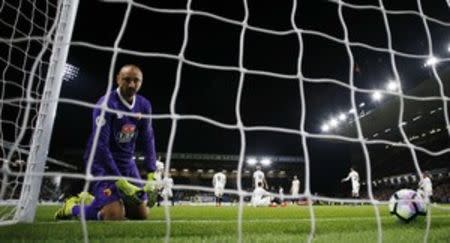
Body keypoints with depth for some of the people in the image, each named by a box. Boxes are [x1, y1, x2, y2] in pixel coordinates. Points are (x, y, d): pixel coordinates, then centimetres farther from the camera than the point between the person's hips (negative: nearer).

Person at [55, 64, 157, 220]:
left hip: (127, 163, 6)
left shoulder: (144, 106, 0)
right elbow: (100, 146, -24)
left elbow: (147, 140, 3)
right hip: (102, 162, -6)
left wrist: (152, 174, -6)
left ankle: (105, 202, 30)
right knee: (115, 216, -16)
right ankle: (74, 207, 12)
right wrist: (120, 182, -26)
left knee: (141, 214, 7)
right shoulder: (106, 104, -20)